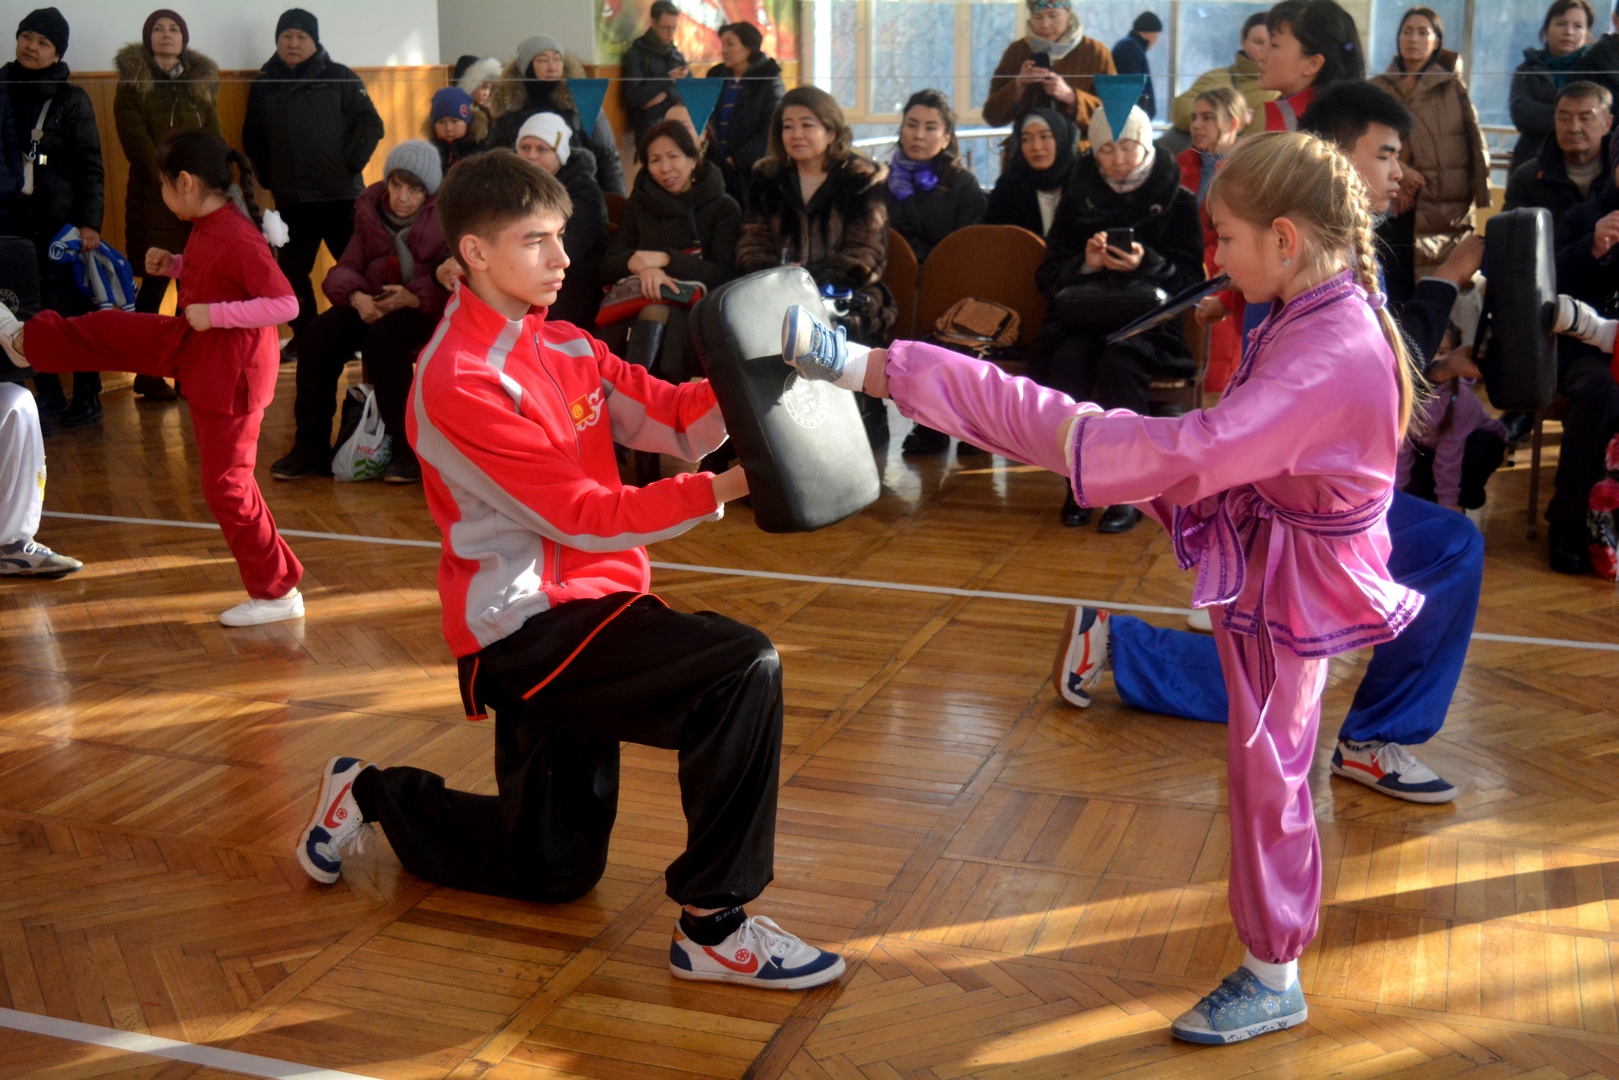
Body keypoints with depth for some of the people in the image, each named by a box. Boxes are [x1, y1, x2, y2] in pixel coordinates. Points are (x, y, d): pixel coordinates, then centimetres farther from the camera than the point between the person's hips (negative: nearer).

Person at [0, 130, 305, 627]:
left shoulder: (237, 239, -28)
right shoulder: (206, 227, 1)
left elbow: (286, 303, -32)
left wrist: (213, 314, -29)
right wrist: (173, 264, 4)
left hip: (229, 372, -9)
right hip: (190, 344, 9)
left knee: (226, 484, -3)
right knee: (108, 330, 24)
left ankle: (277, 593, 8)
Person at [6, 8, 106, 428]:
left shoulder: (72, 100, -3)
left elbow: (91, 166, -4)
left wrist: (90, 222, -12)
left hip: (62, 221, -4)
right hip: (14, 219, 4)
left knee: (71, 307, 0)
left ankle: (87, 397, 8)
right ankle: (47, 394, 17)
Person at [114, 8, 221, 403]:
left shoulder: (202, 82, 15)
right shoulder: (132, 83, 4)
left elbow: (213, 139, 8)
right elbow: (135, 139, -5)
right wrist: (168, 182, -14)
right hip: (153, 199, -3)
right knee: (155, 284, -3)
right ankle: (147, 374, 4)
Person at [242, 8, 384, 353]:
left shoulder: (339, 77, 2)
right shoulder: (263, 85, 11)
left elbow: (370, 124, -2)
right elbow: (253, 139, 17)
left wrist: (351, 163, -10)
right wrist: (267, 176, 6)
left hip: (341, 195, -3)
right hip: (291, 200, 3)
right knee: (292, 271, 6)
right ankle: (303, 334, 19)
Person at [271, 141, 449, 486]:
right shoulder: (371, 212, 11)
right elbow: (345, 268, 7)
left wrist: (413, 297, -31)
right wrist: (356, 297, -17)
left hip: (425, 309, -5)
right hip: (371, 303, 5)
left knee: (383, 338, -36)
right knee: (318, 335, -22)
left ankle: (409, 448, -24)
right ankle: (310, 445, -11)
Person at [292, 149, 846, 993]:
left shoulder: (563, 347, 9)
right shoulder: (458, 382, -18)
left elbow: (680, 421, 0)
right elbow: (580, 516, -22)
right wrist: (720, 490, -29)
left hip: (579, 615, 9)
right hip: (527, 629, -9)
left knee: (554, 871, 21)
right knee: (744, 669, -26)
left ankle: (372, 796, 39)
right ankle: (713, 927, -18)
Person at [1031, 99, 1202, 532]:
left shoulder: (1178, 201, 7)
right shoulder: (1077, 200, 13)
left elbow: (1190, 279, -1)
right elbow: (1047, 276, 7)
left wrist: (1147, 264, -20)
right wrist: (1084, 264, -14)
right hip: (1081, 317, 2)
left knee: (1118, 363, -35)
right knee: (1067, 359, -32)